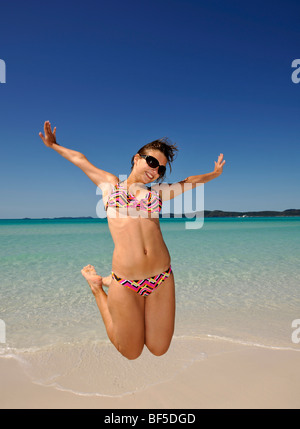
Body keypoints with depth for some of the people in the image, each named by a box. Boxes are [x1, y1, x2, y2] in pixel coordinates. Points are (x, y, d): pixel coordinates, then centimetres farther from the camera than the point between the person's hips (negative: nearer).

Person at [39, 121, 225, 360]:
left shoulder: (158, 192, 13)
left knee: (159, 350, 12)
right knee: (131, 353, 12)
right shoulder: (109, 184, 8)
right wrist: (54, 145, 34)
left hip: (162, 278, 4)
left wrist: (214, 173, 35)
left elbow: (189, 182, 29)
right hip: (125, 284, -3)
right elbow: (80, 159, 22)